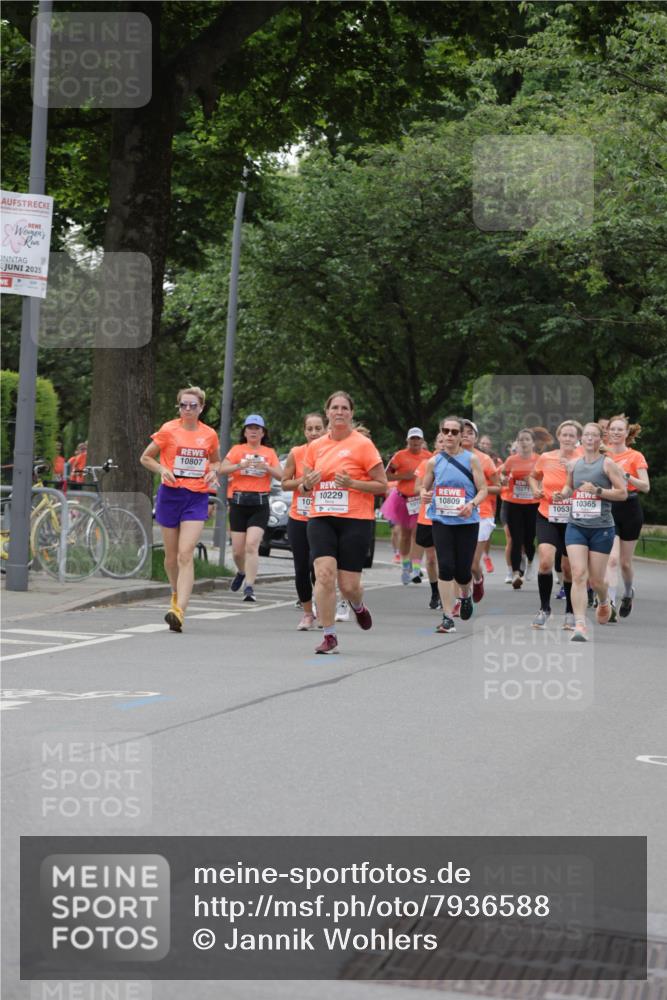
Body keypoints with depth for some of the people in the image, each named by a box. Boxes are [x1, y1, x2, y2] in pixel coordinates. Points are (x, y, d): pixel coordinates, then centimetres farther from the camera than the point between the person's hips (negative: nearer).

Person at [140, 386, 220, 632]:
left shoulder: (209, 435, 4)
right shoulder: (168, 430, -2)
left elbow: (215, 461, 23)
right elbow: (145, 458, 7)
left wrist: (213, 472, 1)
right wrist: (162, 470, -12)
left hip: (197, 498, 0)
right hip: (171, 494, 0)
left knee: (186, 554, -14)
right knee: (171, 554, 10)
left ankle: (179, 611, -22)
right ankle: (177, 594, 39)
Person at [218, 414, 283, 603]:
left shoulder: (269, 453, 12)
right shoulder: (237, 450, 9)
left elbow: (281, 475, 3)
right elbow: (222, 470, -4)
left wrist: (266, 467, -15)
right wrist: (241, 465, -20)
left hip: (260, 504, -1)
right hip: (239, 502, 1)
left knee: (252, 545, -17)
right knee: (238, 550, 3)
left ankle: (249, 588, -18)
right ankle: (242, 572, 36)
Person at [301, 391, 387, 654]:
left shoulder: (363, 444, -3)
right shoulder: (315, 447, 10)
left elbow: (382, 486, -3)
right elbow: (303, 486, 19)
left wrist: (352, 483, -17)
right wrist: (308, 483, -5)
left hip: (355, 520, -3)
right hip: (321, 518, 3)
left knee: (348, 584, -2)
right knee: (324, 574, -16)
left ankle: (358, 607, 36)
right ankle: (329, 636, -7)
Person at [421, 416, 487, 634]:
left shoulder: (471, 459, 1)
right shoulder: (434, 461, 7)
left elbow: (483, 490, 0)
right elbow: (425, 487, 17)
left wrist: (472, 504, -20)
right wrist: (424, 494, -8)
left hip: (466, 521, -1)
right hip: (441, 520, 1)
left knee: (462, 571, 0)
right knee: (445, 567, -10)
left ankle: (465, 595, 37)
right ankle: (447, 618, -4)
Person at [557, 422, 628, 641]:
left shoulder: (608, 464, -4)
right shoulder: (574, 464, 9)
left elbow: (623, 493, -8)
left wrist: (597, 490, -19)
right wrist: (562, 494, 4)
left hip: (601, 528, -3)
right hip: (576, 526, 3)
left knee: (595, 580, 6)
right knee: (578, 575, -12)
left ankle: (604, 602, 42)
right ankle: (580, 625, -15)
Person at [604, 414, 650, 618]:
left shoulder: (635, 456, -2)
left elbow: (646, 486, -9)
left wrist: (628, 477, -24)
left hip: (630, 510, -1)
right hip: (607, 509, 1)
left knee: (625, 561, 9)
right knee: (612, 558, -16)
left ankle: (628, 593, 37)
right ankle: (610, 602, -21)